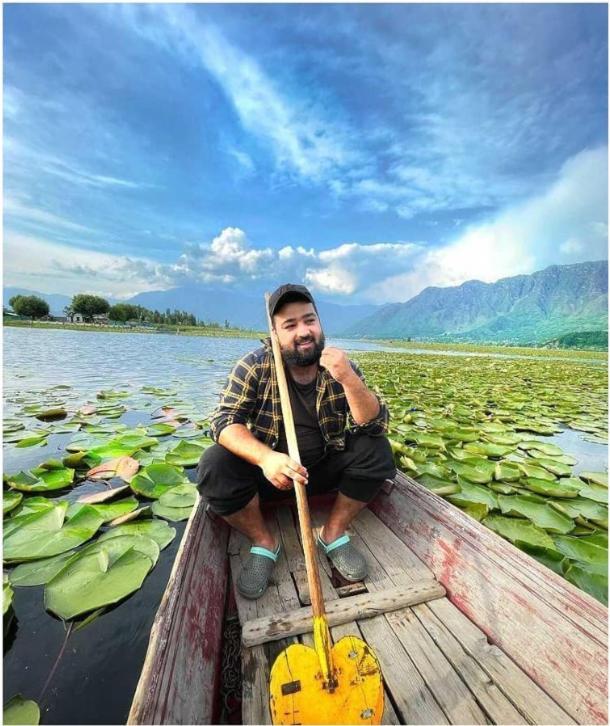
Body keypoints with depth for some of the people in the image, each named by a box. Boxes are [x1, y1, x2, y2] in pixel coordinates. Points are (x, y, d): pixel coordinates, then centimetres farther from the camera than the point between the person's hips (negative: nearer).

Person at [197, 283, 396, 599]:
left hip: (325, 470, 2)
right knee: (214, 466, -25)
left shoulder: (341, 366, -10)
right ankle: (263, 543, 0)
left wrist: (348, 379, -35)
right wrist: (265, 457, -37)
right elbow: (224, 419, -19)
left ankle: (333, 534, 2)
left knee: (376, 450, -20)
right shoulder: (255, 366, -13)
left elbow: (375, 426, -17)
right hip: (268, 468, -1)